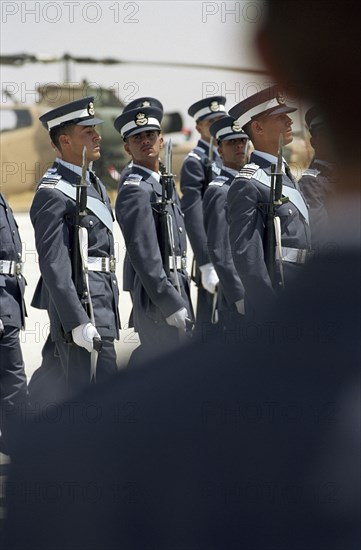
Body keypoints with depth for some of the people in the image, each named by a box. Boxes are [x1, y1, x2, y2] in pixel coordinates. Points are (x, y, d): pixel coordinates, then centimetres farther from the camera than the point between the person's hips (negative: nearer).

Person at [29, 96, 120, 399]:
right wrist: (77, 322, -24)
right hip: (80, 305, -9)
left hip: (103, 303, 9)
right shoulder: (52, 194, -15)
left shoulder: (95, 184, 16)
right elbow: (54, 266, -19)